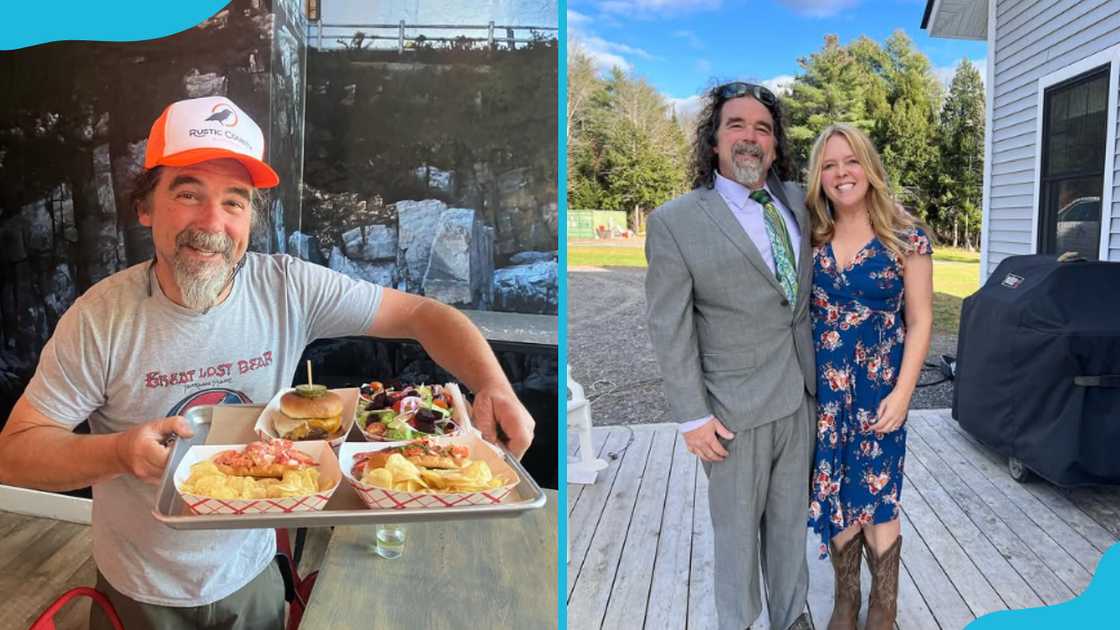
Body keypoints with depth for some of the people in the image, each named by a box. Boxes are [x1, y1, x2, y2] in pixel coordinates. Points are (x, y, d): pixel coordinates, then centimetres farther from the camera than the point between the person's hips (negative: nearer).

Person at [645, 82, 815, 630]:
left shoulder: (796, 200, 4)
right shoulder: (674, 222, -12)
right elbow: (669, 330, -12)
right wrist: (692, 417, -13)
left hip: (800, 392, 5)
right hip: (736, 404, -5)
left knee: (790, 515, 19)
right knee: (737, 525, 10)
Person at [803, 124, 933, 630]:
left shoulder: (905, 238, -6)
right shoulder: (810, 238, 1)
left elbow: (919, 322, -5)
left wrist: (901, 392, -11)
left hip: (879, 386, -3)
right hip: (821, 387, 3)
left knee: (875, 495, 4)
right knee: (833, 494, 10)